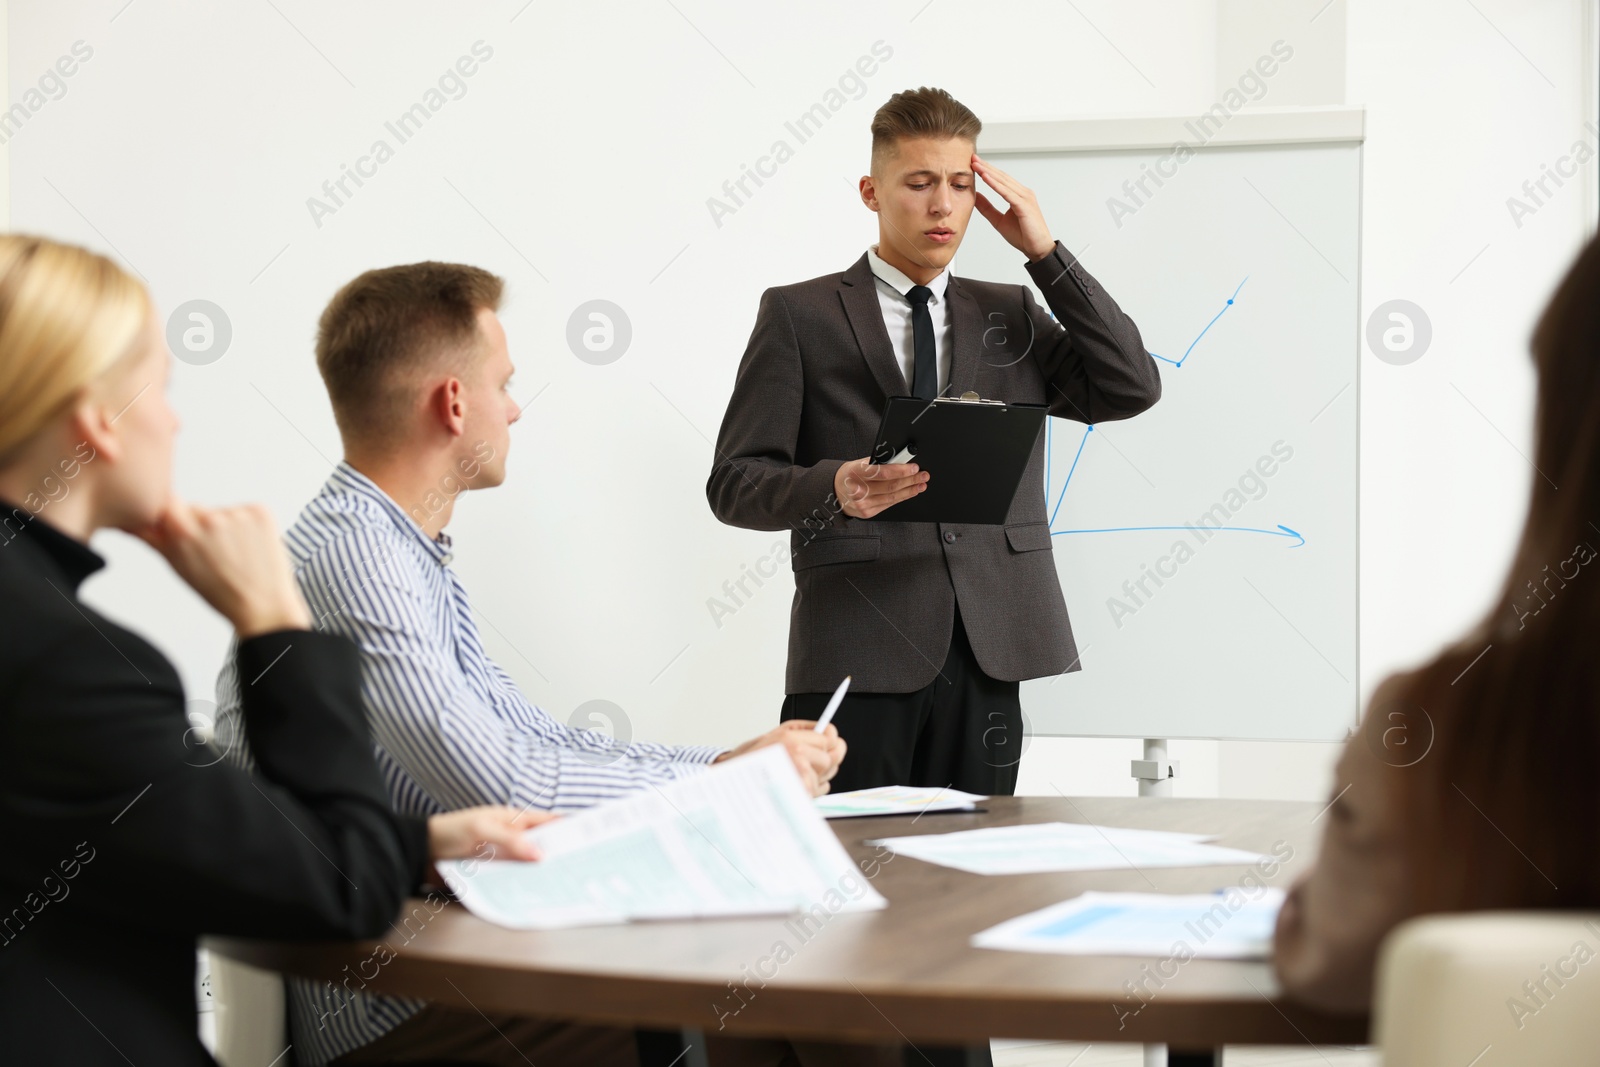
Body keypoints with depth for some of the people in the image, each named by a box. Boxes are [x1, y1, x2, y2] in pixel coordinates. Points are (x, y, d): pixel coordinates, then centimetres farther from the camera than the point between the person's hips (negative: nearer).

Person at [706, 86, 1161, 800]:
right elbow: (735, 484, 1)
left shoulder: (1011, 314, 19)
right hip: (858, 653, -3)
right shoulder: (799, 316, 7)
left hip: (986, 656, 3)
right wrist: (832, 487, -20)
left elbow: (1131, 390, 5)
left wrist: (1045, 252, 4)